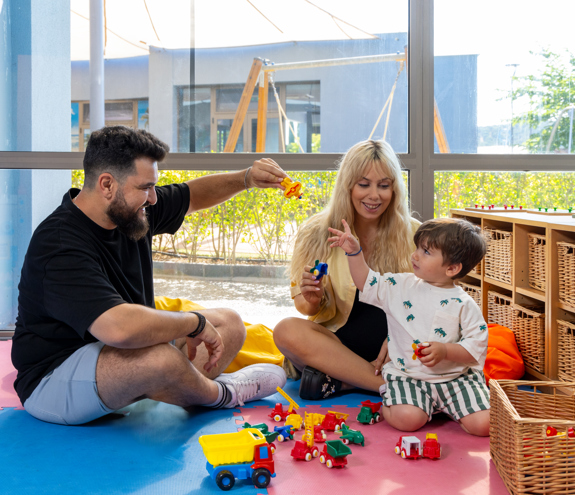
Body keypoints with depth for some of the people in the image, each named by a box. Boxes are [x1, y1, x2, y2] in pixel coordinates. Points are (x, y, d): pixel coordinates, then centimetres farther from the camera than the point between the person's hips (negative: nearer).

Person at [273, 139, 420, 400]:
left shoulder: (412, 234, 0)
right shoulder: (317, 233, 0)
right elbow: (307, 307, 5)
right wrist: (314, 301, -20)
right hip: (338, 343, 0)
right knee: (287, 330, -30)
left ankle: (338, 381, -18)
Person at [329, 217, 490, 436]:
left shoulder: (463, 305, -6)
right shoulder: (401, 286, 4)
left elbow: (477, 345, -7)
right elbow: (367, 283, 13)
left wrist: (445, 351, -21)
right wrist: (354, 253, 3)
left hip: (456, 377, 0)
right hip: (407, 375, 1)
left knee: (482, 424, -16)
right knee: (407, 419, -27)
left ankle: (444, 407, 14)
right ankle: (384, 405, 8)